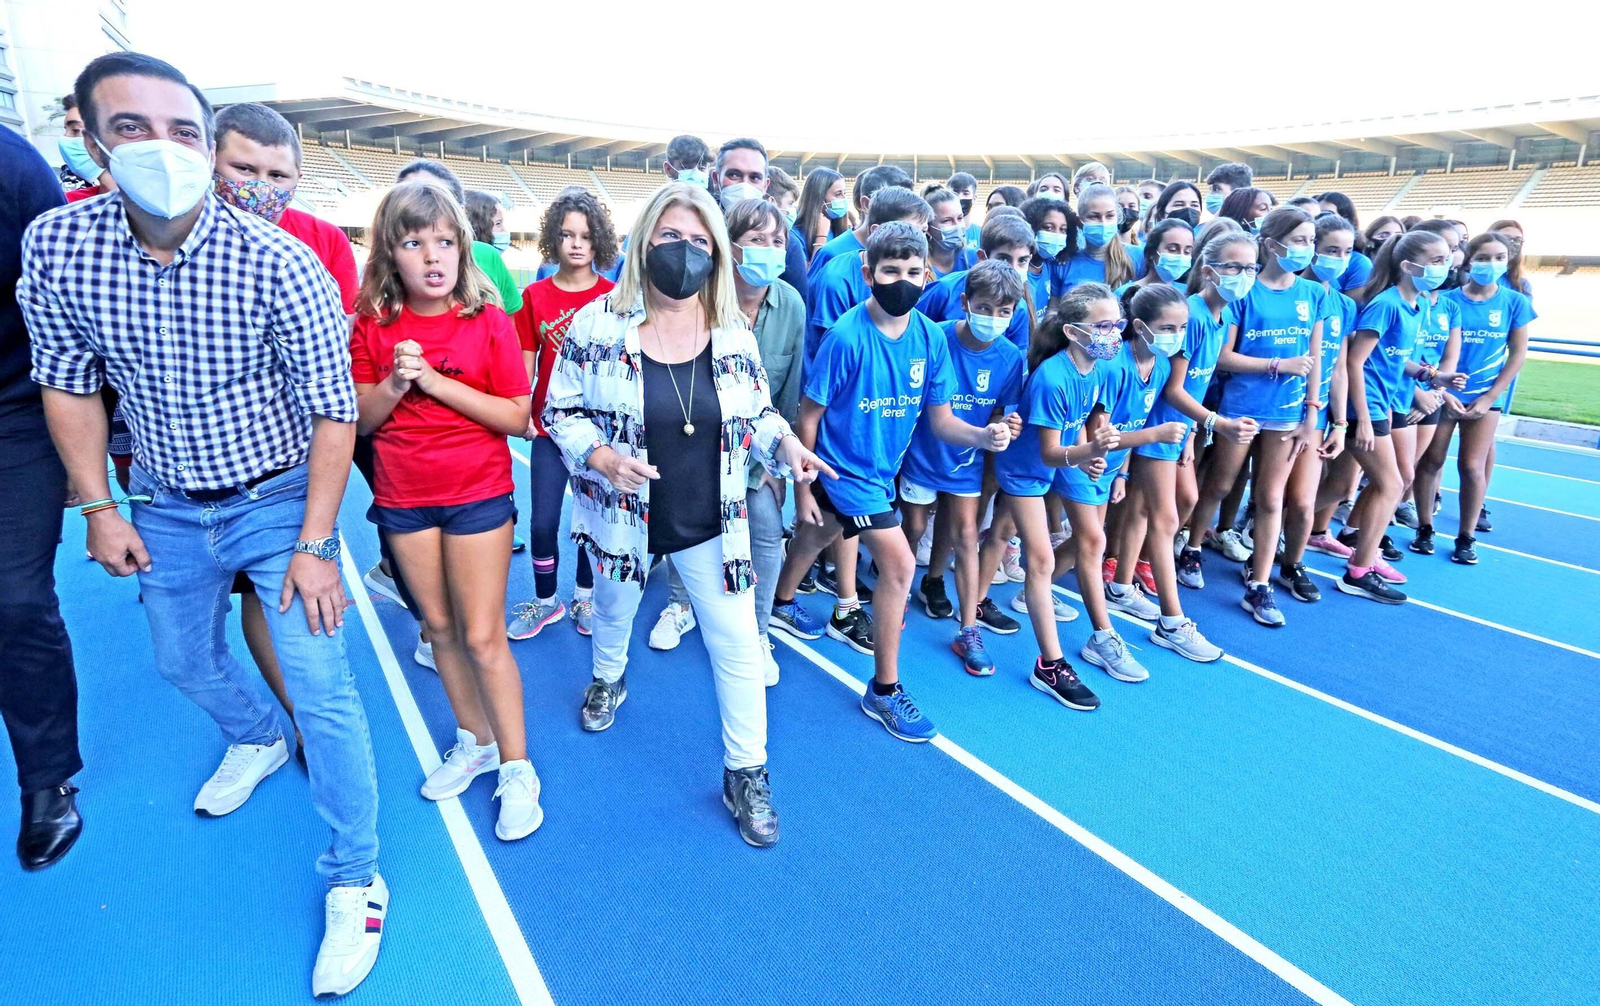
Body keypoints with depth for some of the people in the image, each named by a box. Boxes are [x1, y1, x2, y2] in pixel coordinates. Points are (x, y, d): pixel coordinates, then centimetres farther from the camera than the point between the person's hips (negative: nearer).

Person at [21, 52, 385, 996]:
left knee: (322, 687, -7)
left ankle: (355, 882, 9)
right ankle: (258, 739, 57)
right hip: (168, 508, 5)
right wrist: (99, 508, 2)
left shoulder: (281, 264, -22)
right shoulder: (54, 247, -10)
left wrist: (314, 544, -18)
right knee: (183, 661, 25)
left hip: (279, 500, -5)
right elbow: (69, 383, 3)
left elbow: (333, 411, -18)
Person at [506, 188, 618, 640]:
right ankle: (545, 601, 25)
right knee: (543, 521, 5)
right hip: (551, 425, 1)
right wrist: (521, 413, -4)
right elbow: (527, 360, 4)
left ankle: (585, 596, 30)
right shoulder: (535, 295, 1)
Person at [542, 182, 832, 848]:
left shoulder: (735, 337, -5)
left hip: (711, 523, 1)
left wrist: (786, 445, -15)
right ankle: (609, 678, 62)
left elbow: (756, 414, 6)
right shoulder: (596, 326, -12)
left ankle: (746, 774, 18)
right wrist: (600, 456, -25)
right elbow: (561, 411, -6)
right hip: (622, 517, 0)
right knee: (614, 611, 26)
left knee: (738, 647, 0)